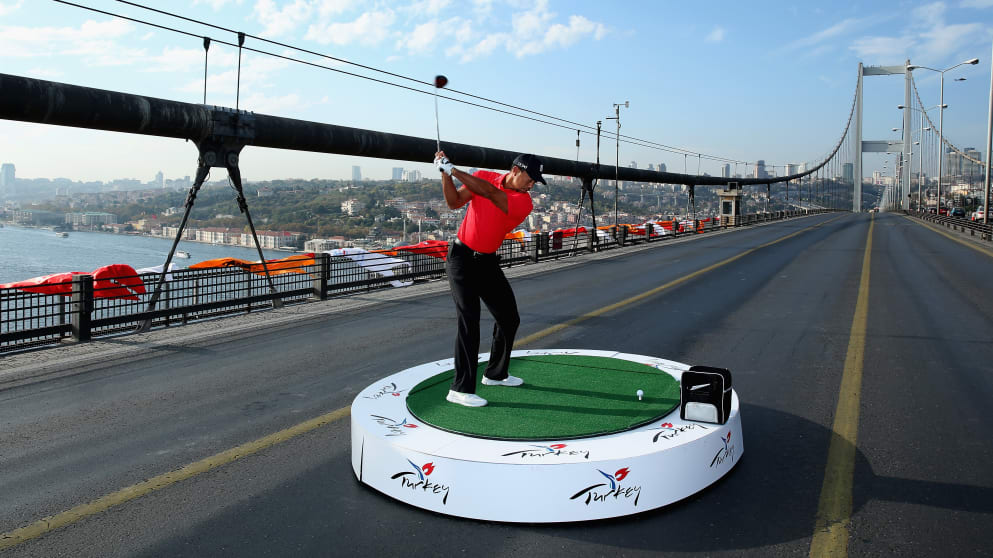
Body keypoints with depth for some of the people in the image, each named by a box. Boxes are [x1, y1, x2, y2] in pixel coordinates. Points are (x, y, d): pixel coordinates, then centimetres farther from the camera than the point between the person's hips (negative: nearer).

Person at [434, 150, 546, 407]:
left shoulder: (524, 203, -10)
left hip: (488, 262, 4)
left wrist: (453, 169, -29)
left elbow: (491, 193, -25)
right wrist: (445, 173, -22)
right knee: (469, 320, -16)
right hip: (462, 257, -4)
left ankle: (496, 373, 31)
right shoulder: (483, 176, -5)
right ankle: (461, 388, -13)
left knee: (509, 318, 11)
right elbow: (454, 202, -9)